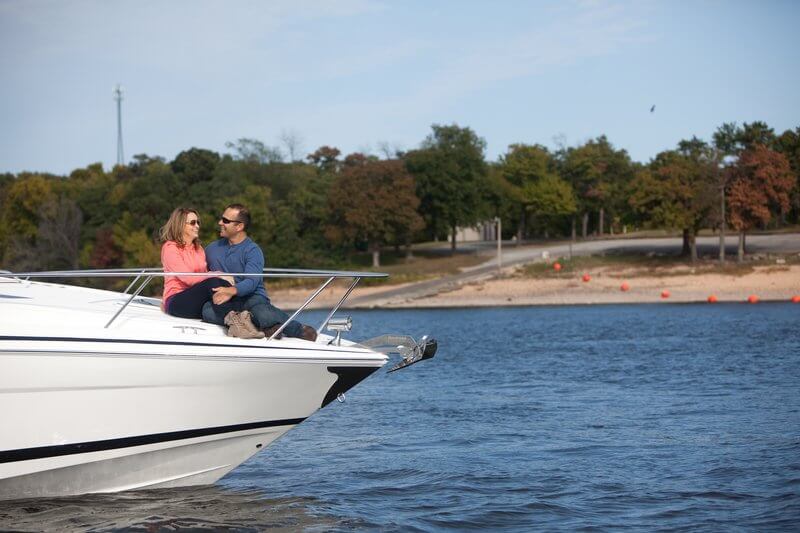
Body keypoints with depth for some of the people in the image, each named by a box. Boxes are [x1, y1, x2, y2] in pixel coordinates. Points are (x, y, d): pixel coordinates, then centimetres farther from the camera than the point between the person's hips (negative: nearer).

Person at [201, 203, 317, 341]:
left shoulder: (253, 250, 0)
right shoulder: (212, 249, 20)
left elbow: (252, 282, -17)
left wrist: (232, 290, -37)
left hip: (252, 297, -4)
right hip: (226, 304, 4)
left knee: (263, 314, -39)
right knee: (208, 311, -33)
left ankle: (300, 330, -12)